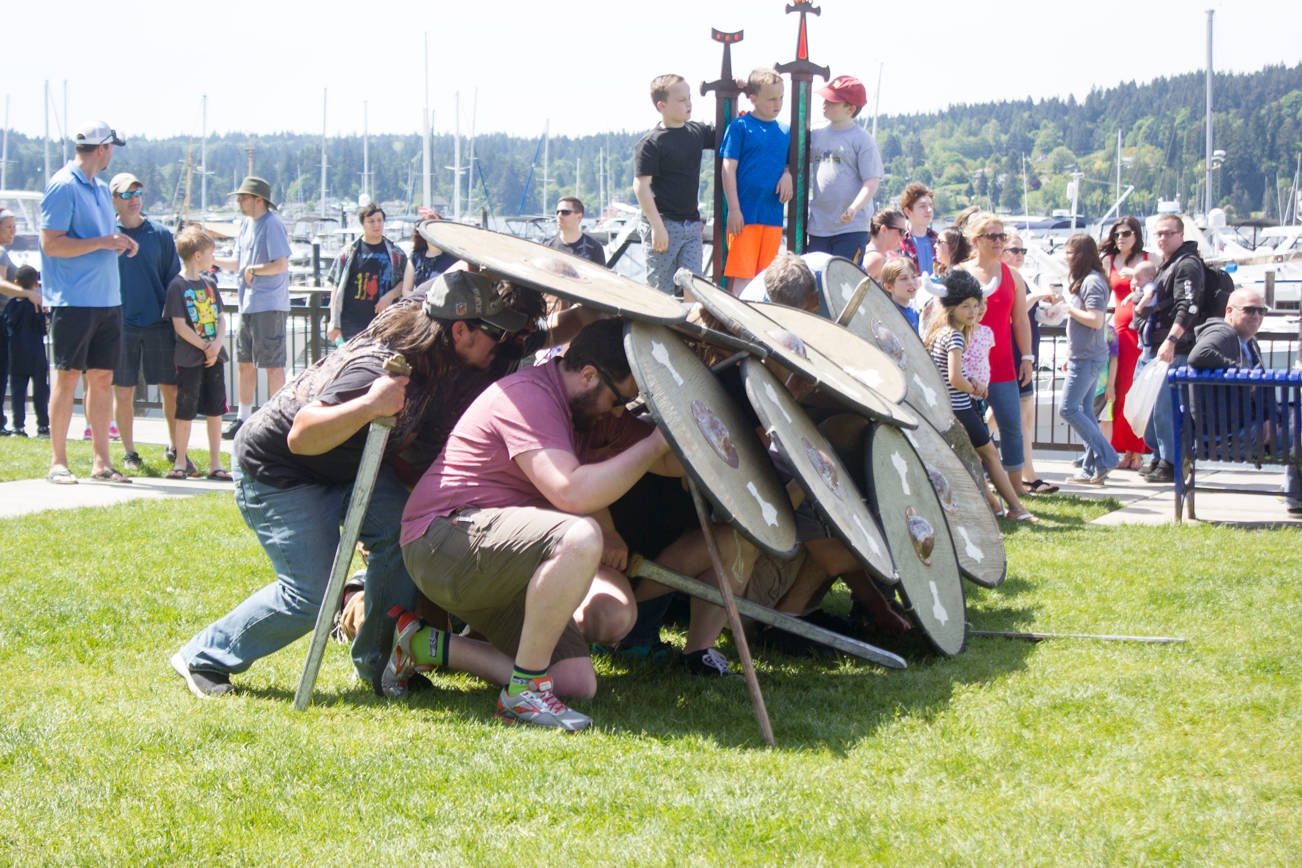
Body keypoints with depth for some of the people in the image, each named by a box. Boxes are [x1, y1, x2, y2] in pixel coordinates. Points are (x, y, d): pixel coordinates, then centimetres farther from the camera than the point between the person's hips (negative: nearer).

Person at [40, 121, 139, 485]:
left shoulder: (102, 189, 17)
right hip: (73, 300, -8)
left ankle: (101, 461, 12)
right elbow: (51, 244, -15)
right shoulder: (62, 186, -9)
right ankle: (58, 462, 0)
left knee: (103, 377, 7)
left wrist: (121, 241, 8)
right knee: (68, 376, -5)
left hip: (108, 300, 8)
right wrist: (103, 242, -17)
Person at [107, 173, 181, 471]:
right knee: (123, 392, 1)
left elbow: (174, 281, 10)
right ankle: (129, 453, 13)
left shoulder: (160, 235, 6)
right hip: (121, 325, -1)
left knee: (171, 389, 1)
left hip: (158, 323, 1)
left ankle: (175, 446, 17)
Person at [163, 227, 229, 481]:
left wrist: (217, 344, -7)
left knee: (215, 410, 6)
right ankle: (180, 463, 11)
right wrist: (205, 347, -13)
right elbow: (180, 326, -13)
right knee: (185, 411, 0)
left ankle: (215, 464, 12)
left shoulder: (209, 283, 12)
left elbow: (221, 318, 11)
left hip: (214, 356, 6)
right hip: (189, 359, -6)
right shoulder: (177, 286, -8)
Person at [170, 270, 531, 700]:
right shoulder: (377, 368, -38)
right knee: (311, 594, -13)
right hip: (275, 473, -8)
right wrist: (370, 406, -54)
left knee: (398, 530, -16)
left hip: (348, 463, 8)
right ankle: (204, 658, 7)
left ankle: (378, 664, -1)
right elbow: (301, 437, -39)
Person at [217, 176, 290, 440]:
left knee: (273, 365, -5)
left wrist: (253, 269, -10)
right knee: (245, 362, 12)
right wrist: (211, 260, 9)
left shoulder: (272, 224, -13)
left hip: (270, 305, -9)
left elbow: (281, 265, -19)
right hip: (248, 304, 9)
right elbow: (238, 263, 20)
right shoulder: (247, 224, 15)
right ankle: (243, 418, 20)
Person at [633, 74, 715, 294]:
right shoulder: (650, 144, -10)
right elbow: (641, 185, -13)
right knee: (661, 290, -3)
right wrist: (657, 226, -19)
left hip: (691, 226, 6)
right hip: (664, 224, -6)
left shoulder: (698, 132, 10)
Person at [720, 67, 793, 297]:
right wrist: (734, 209, -11)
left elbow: (791, 163, 25)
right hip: (744, 215, -5)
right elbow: (728, 168, -6)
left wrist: (787, 174, 0)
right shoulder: (740, 126, -3)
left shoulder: (785, 131, 12)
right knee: (740, 277, -8)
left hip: (773, 216, 5)